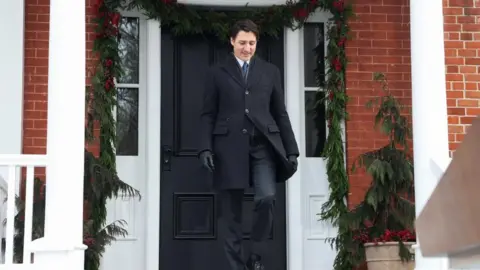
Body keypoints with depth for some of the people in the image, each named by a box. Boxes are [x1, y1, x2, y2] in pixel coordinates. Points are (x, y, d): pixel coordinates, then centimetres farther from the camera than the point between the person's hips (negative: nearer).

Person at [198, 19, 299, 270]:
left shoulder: (270, 71, 14)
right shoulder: (217, 73, 10)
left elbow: (280, 114, 14)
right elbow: (208, 115, 6)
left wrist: (291, 150, 8)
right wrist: (205, 148, -7)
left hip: (262, 144, 1)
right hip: (229, 146, -1)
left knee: (266, 198, -19)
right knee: (231, 212, 0)